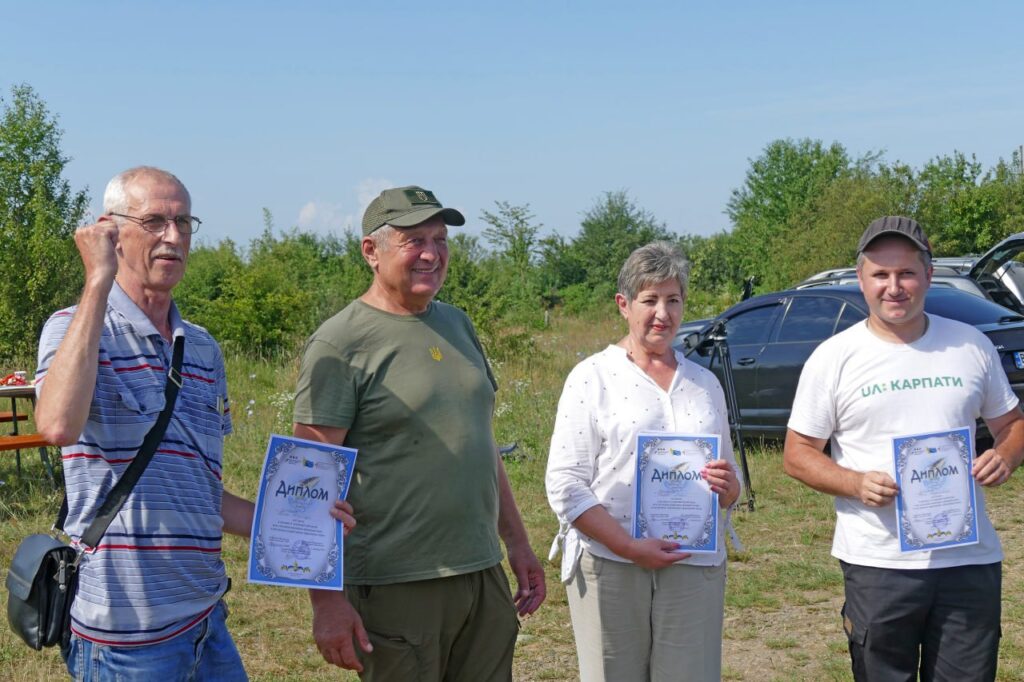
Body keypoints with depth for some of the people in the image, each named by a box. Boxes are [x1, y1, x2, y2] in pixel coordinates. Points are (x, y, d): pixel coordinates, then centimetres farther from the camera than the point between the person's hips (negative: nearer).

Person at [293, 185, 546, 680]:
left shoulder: (457, 324, 14)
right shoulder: (340, 343, -9)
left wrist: (517, 544, 19)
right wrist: (325, 599, -17)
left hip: (485, 577, 7)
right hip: (397, 587, -7)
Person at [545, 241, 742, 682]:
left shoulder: (704, 383, 16)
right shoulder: (593, 377, 1)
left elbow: (729, 489, 22)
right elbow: (564, 485, -7)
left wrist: (727, 487, -2)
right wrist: (630, 548, -15)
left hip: (694, 569, 4)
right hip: (609, 567, -3)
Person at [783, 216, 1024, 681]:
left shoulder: (972, 346, 6)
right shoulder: (834, 358, -2)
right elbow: (797, 454, 0)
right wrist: (856, 483, -18)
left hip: (970, 559, 2)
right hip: (878, 565, -2)